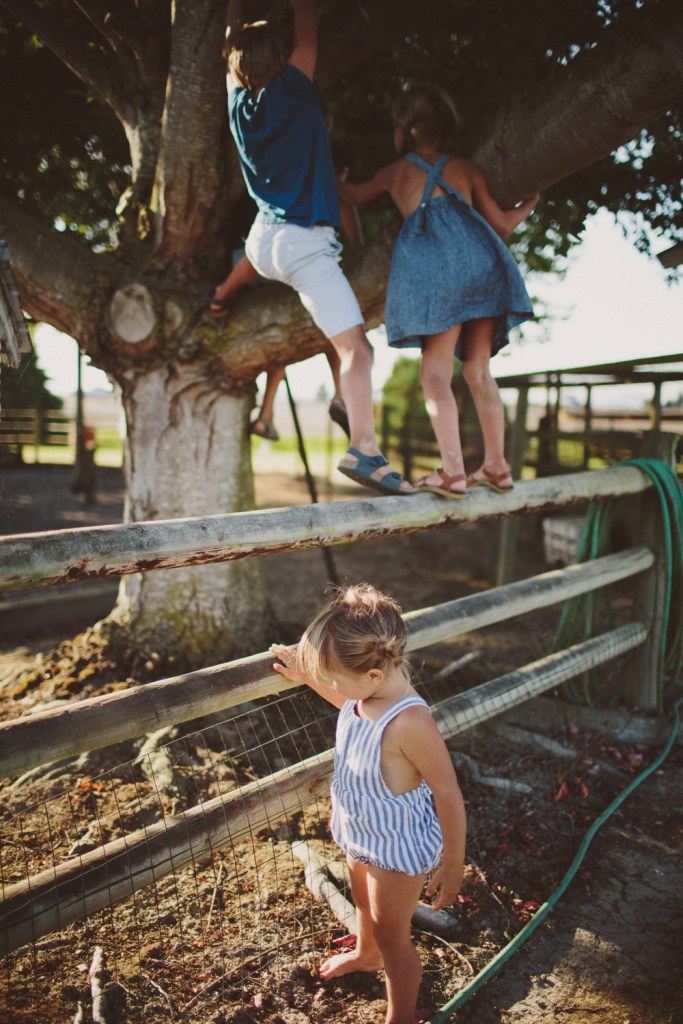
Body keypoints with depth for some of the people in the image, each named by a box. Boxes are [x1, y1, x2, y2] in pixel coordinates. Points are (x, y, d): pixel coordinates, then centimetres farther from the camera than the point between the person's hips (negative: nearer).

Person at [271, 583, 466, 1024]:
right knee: (364, 901, 35)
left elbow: (448, 794, -30)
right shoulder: (366, 693, -17)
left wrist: (453, 865, -20)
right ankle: (366, 954, 67)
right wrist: (306, 675, 7)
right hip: (362, 836, 8)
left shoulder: (409, 722, -40)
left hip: (400, 849, -8)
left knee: (391, 935, 15)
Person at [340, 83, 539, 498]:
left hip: (436, 264, -4)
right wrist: (530, 205, 46)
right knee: (479, 371, 10)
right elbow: (501, 224, 25)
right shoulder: (465, 167, 27)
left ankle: (453, 472, -15)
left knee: (436, 371, -4)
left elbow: (355, 195, 43)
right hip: (483, 260, 4)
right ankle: (497, 467, 11)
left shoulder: (395, 172, 24)